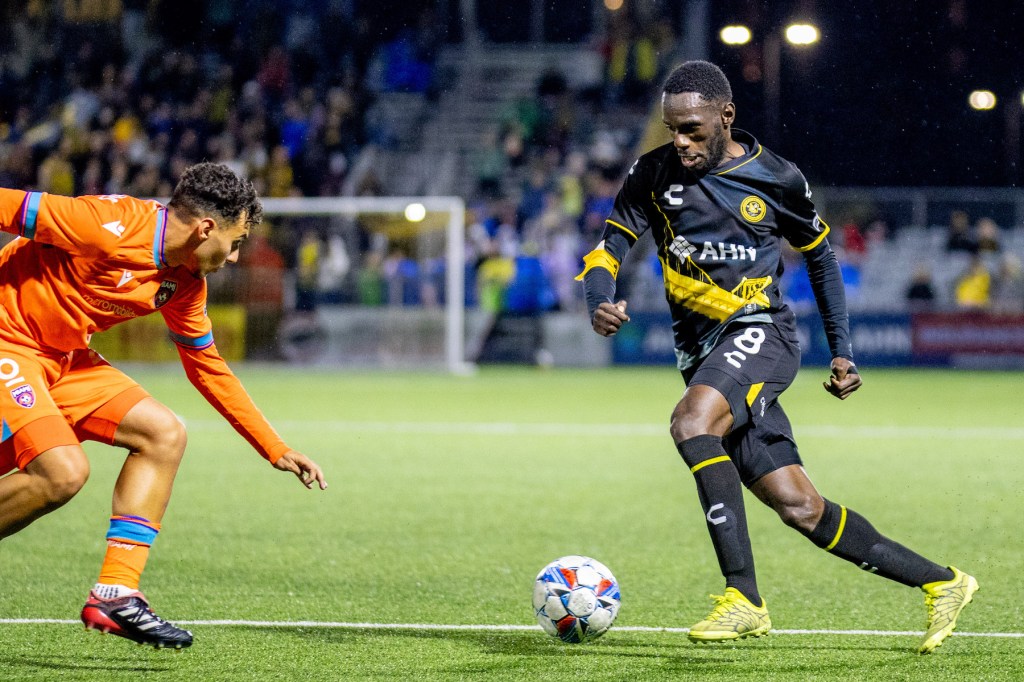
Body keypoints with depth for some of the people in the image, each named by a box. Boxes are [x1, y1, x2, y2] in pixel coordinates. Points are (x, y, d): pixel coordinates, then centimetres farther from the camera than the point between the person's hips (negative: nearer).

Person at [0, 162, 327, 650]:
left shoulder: (185, 283, 3)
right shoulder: (107, 228, -24)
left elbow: (209, 369, 16)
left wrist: (276, 451, 15)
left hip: (62, 357, 9)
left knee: (163, 435, -1)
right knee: (63, 471, -24)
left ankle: (115, 594, -3)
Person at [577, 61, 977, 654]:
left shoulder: (776, 178, -1)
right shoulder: (654, 174, 4)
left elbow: (819, 254, 13)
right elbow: (608, 250, 3)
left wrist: (842, 352, 13)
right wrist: (601, 302, -20)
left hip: (762, 333, -4)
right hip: (703, 350, 4)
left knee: (691, 422, -34)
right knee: (799, 508, -1)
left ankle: (744, 598, -34)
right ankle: (941, 583, 13)